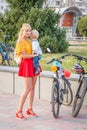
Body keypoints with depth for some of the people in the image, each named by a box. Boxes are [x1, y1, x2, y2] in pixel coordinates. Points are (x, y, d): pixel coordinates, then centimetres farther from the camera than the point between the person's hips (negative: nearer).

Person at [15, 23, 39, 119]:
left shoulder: (29, 41, 14)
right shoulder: (21, 41, -10)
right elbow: (24, 55, -17)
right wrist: (35, 55, -10)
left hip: (33, 64, 8)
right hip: (26, 64, -8)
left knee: (32, 87, 8)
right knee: (28, 88, -10)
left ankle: (29, 109, 18)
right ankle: (19, 111, -4)